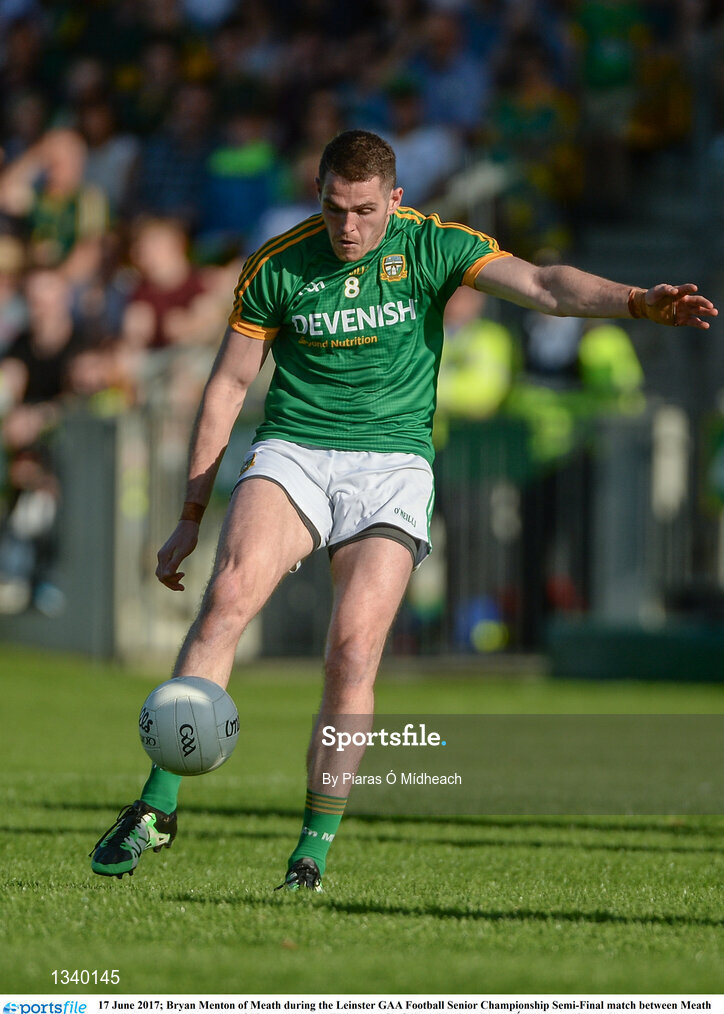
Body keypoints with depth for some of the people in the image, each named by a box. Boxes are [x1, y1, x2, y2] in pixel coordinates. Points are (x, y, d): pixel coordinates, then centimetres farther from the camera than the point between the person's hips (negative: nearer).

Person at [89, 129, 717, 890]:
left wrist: (638, 301, -32)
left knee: (353, 651, -15)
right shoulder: (275, 268, 1)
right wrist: (192, 514, 8)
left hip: (392, 464, 0)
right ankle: (158, 804, -22)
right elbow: (228, 385, 8)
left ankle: (315, 849, -4)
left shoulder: (430, 247, -2)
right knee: (229, 596, -25)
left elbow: (542, 286, -14)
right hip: (292, 455, 0)